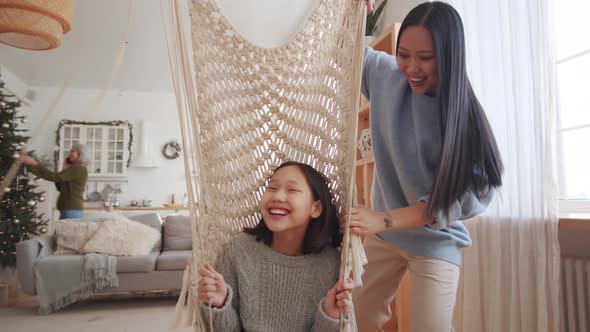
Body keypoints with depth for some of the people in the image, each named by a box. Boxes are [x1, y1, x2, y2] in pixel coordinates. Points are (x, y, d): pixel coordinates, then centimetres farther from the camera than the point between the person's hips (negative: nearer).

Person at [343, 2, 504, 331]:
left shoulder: (463, 115, -19)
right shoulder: (386, 74, -8)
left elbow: (463, 196, -21)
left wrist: (384, 220, -28)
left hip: (435, 241, -3)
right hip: (382, 232, 4)